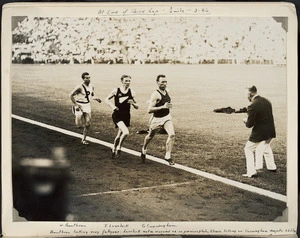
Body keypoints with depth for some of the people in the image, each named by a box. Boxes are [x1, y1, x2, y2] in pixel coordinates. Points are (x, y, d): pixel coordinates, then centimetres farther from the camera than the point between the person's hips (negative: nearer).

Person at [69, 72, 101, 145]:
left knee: (87, 124, 3)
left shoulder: (91, 86, 3)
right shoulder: (80, 87, -16)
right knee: (79, 125, -10)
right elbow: (71, 95, -12)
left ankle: (83, 139, 18)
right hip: (80, 105, -5)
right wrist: (75, 105, -15)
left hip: (87, 105, 5)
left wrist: (96, 99, 0)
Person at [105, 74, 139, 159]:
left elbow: (137, 107, 7)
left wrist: (133, 103, -15)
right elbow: (107, 99, 8)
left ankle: (114, 149, 39)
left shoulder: (132, 92, 2)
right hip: (117, 115, -4)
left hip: (126, 116, 4)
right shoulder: (116, 90, -4)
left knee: (119, 135, 13)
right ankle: (118, 148, 0)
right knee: (126, 132, -23)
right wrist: (112, 106, -9)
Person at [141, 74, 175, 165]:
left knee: (172, 135, -17)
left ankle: (167, 156, -8)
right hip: (156, 119, -5)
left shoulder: (166, 91, 2)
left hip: (167, 117, 5)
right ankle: (144, 149, 48)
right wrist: (163, 107, -33)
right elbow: (149, 110, -29)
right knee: (150, 136, 17)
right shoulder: (155, 94, -22)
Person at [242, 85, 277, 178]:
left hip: (259, 132, -8)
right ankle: (271, 167, 43)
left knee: (248, 149, 7)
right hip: (270, 131, 8)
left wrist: (245, 121, 5)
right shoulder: (267, 101, 2)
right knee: (266, 147, 31)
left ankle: (251, 172, 4)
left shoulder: (252, 106, -22)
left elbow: (249, 124, -18)